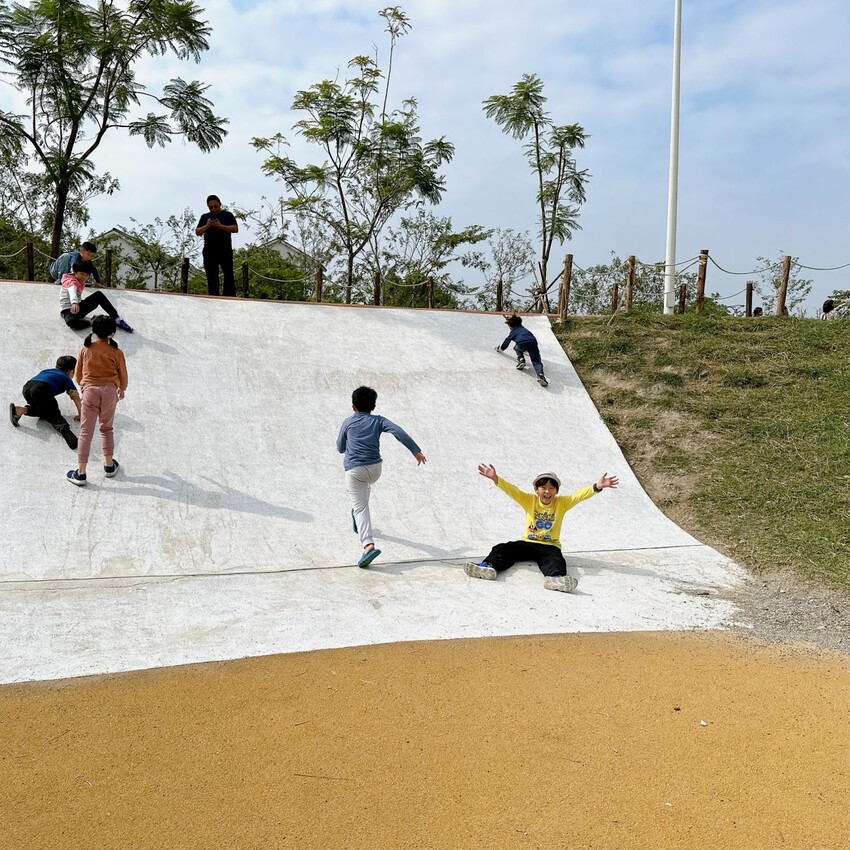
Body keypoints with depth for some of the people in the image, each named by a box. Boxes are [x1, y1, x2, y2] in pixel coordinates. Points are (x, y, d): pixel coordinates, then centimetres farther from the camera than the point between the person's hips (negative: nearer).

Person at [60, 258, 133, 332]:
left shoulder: (81, 281, 7)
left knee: (99, 295, -14)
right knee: (72, 322, -46)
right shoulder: (71, 281, -17)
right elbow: (72, 292, -43)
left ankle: (117, 320, -17)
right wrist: (74, 303, -60)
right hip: (68, 311, -8)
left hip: (79, 307, 8)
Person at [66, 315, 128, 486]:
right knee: (107, 429, 19)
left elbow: (78, 374, 13)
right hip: (109, 391, 0)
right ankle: (109, 466, 25)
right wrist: (122, 389, 31)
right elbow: (123, 377, 10)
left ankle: (80, 473, 2)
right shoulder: (116, 352, 1)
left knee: (86, 432, 2)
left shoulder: (86, 349, 4)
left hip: (89, 390, 0)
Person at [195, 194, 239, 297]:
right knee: (211, 277, 2)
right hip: (209, 251, 4)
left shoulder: (227, 215, 10)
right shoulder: (204, 217, 20)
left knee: (228, 275, -8)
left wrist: (220, 226, -14)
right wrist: (206, 226, -6)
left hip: (225, 250, -4)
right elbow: (197, 232, 13)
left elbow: (235, 229, -2)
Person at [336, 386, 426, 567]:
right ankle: (358, 521, 51)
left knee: (360, 508, -9)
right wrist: (416, 451, -7)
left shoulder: (348, 422, 8)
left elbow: (340, 448, 17)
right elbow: (399, 432, -6)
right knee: (365, 486, 37)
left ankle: (368, 545, -28)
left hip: (354, 469, -3)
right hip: (375, 468, 3)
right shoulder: (378, 421, 9)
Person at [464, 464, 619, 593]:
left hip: (550, 546, -2)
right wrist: (495, 478, -29)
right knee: (502, 548, -20)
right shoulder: (529, 500, 1)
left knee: (555, 560, -34)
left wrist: (597, 487, -31)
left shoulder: (562, 503, 1)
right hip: (527, 543, 2)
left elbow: (579, 495, -14)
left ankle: (556, 578, -64)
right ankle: (489, 566, -44)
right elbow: (511, 490, -12)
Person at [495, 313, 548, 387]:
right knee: (536, 361, -5)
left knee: (517, 347, 34)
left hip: (522, 344, -2)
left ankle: (521, 360, 8)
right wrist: (526, 351, 73)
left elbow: (506, 343, 41)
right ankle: (540, 374, -35)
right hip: (533, 342, 3)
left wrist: (500, 349, 62)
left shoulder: (513, 332, 28)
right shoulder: (523, 329, 40)